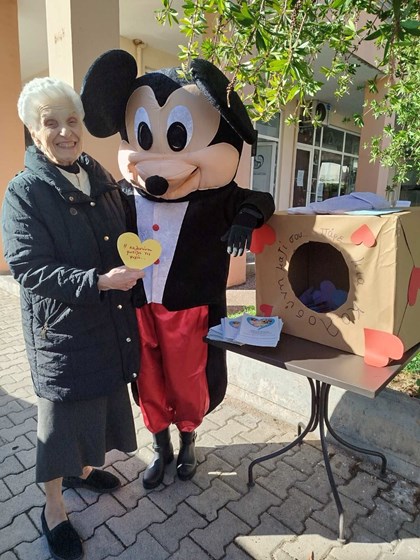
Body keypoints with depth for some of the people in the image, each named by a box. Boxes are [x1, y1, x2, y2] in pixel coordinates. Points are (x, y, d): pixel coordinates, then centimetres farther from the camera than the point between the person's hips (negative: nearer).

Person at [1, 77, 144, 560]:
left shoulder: (100, 177, 7)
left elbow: (125, 237, 17)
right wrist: (100, 282, -28)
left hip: (110, 323, 6)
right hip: (62, 328, -6)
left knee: (102, 401, 20)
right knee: (62, 415, 9)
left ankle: (81, 468, 48)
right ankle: (53, 509, 34)